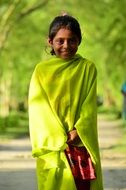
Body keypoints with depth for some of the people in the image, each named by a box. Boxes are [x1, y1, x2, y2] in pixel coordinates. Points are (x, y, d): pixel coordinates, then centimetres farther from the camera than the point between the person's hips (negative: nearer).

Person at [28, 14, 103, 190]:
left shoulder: (88, 68, 7)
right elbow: (39, 107, -2)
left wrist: (78, 131, -13)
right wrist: (60, 137, -11)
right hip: (52, 143, -1)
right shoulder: (42, 70, 4)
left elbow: (89, 105, 1)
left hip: (83, 142, 1)